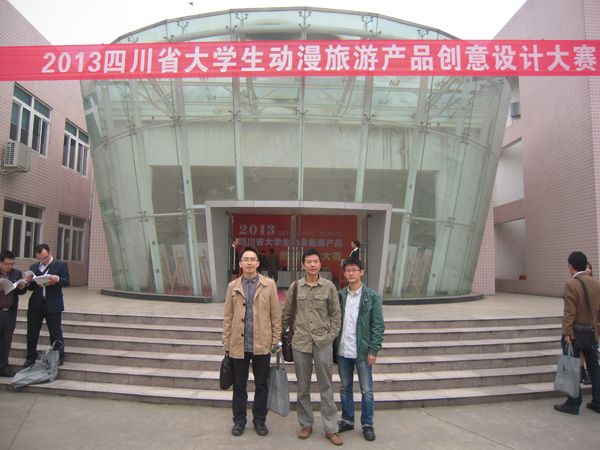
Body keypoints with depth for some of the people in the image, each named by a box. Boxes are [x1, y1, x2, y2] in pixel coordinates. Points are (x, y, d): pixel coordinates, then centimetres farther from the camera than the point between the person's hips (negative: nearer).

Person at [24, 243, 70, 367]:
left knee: (55, 332, 4)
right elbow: (29, 286, 8)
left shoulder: (61, 265, 0)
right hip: (36, 304, 4)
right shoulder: (33, 267, 12)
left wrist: (58, 279, -26)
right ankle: (30, 357, 22)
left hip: (53, 305, -4)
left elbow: (67, 282, -7)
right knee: (32, 332, 9)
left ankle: (59, 357, 13)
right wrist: (36, 283, -14)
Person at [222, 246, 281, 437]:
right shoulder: (233, 286, 4)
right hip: (238, 345, 1)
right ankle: (239, 420, 30)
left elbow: (276, 315, -1)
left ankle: (259, 420, 29)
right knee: (239, 385, 13)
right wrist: (226, 343, 2)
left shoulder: (268, 284, -1)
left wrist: (276, 340, -3)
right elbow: (228, 317, 5)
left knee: (261, 385, 11)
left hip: (262, 344, -1)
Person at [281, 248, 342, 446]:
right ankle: (306, 424, 28)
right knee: (303, 387, 12)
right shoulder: (295, 286, 0)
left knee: (326, 386, 6)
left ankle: (331, 428, 18)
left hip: (323, 343, -1)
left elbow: (336, 314, 3)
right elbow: (286, 313, 7)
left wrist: (331, 336, -4)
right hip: (300, 342, 1)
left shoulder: (329, 286, -2)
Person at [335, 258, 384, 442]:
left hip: (363, 352, -3)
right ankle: (347, 420, 31)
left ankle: (367, 424, 23)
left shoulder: (372, 296, -5)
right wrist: (333, 346, 2)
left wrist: (374, 350, -11)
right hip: (342, 351, 3)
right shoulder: (340, 295, 3)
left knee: (367, 391, 7)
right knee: (345, 389, 15)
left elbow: (378, 325, -6)